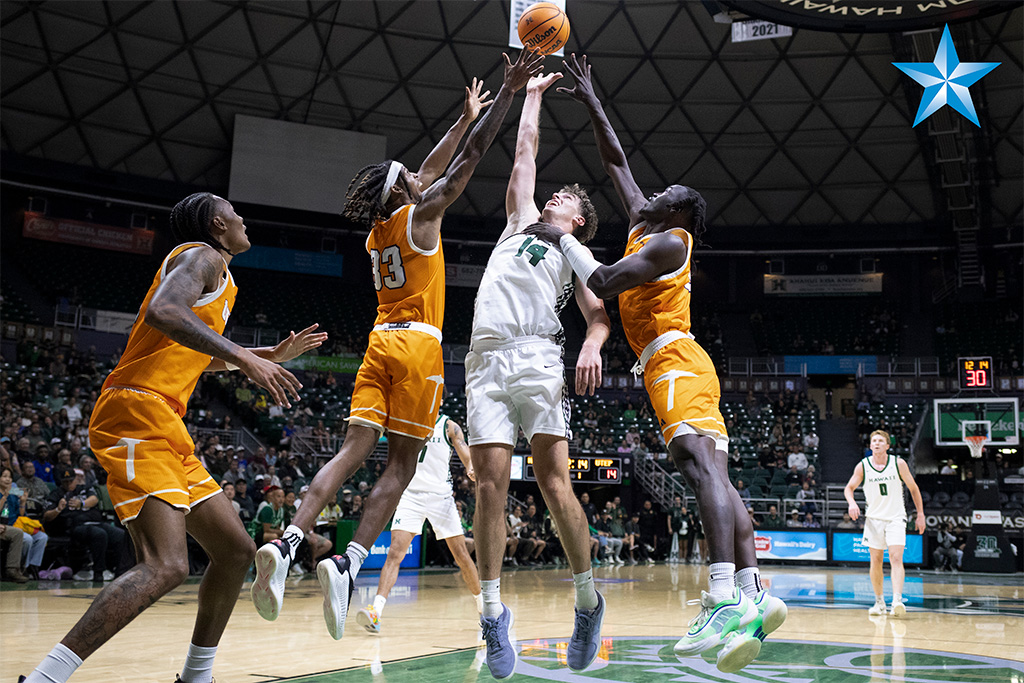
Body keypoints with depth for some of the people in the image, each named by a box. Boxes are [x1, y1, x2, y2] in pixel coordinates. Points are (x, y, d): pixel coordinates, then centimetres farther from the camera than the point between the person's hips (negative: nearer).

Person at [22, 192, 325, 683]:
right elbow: (163, 312, -24)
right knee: (165, 566, -24)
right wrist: (244, 357, -27)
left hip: (165, 430, 11)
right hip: (137, 415, -11)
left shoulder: (219, 279, 28)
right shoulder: (203, 256, -2)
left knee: (236, 550, 12)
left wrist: (272, 355, 42)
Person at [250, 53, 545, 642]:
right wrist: (508, 93, 1)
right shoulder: (421, 213, -2)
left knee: (354, 451, -1)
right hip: (418, 346, -6)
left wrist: (467, 116, 36)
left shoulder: (380, 226, 16)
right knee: (401, 464, -5)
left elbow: (433, 167, 28)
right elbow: (472, 157, -3)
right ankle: (348, 564, -18)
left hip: (381, 343, 6)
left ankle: (288, 543, -18)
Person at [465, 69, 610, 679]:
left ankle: (588, 600, -1)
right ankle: (494, 613, -3)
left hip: (538, 358, -2)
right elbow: (525, 152, 34)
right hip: (487, 361, 3)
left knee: (554, 478, -13)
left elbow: (599, 315, 9)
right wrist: (533, 94, 43)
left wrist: (593, 345, -12)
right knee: (491, 484, -6)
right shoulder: (520, 223, 31)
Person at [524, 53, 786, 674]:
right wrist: (590, 101, 29)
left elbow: (603, 282, -16)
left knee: (701, 461, -26)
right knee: (715, 475, 1)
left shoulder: (669, 240, -4)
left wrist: (561, 238, -5)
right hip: (676, 367, 11)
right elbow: (616, 160, 29)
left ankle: (725, 601, -43)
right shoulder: (645, 225, 22)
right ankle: (753, 599, -5)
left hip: (675, 362, -11)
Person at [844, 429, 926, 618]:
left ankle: (897, 601, -24)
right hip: (874, 518, 2)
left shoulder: (898, 463, -4)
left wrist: (920, 514, 5)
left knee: (896, 558, -15)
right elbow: (849, 488, 9)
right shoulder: (863, 466, -2)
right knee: (876, 561, 5)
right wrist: (852, 503, -13)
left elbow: (913, 488, 6)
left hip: (896, 517, -2)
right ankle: (879, 601, 18)